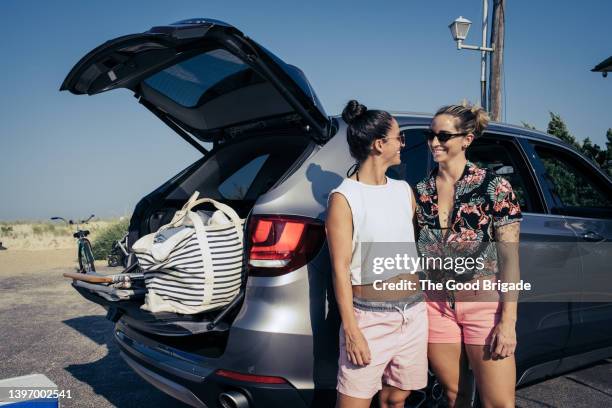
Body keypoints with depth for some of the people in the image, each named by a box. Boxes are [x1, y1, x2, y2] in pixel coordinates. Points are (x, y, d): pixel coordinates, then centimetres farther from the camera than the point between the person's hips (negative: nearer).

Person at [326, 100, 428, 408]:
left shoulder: (404, 190, 10)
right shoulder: (344, 198, -9)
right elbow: (340, 268, -11)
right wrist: (351, 330, -14)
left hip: (414, 312, 6)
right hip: (371, 318, -6)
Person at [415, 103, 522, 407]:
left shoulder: (494, 187, -7)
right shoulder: (421, 191, 4)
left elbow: (509, 257, -8)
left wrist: (508, 321, -12)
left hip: (486, 305, -3)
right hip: (437, 306, 4)